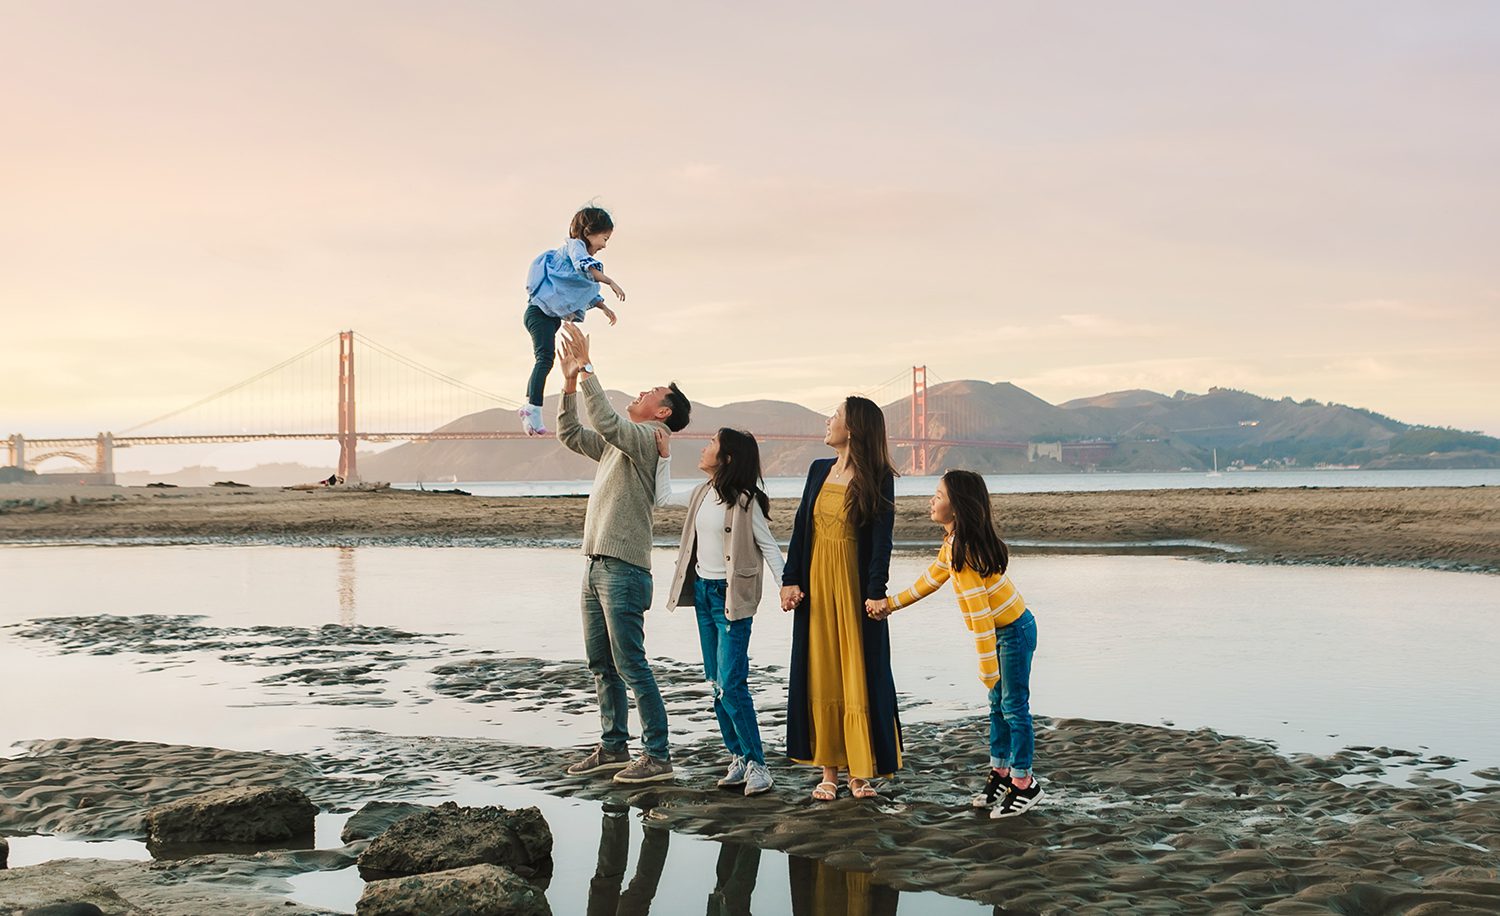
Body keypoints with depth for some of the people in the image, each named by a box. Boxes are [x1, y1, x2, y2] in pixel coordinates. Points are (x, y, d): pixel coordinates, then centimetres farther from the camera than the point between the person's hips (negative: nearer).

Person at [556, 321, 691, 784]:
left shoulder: (645, 439, -9)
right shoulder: (617, 444, 18)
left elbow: (605, 421, -25)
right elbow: (570, 434, 23)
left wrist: (588, 369, -19)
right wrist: (570, 384, 11)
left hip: (623, 570, -10)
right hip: (597, 566, 10)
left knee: (631, 666, -8)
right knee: (601, 665, 14)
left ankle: (658, 755, -4)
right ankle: (613, 747, 24)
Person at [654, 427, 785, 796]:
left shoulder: (745, 501, -12)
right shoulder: (702, 494, 9)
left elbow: (769, 547, -10)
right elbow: (663, 497, 26)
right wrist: (664, 456, 17)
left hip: (732, 597, -8)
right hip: (703, 591, 8)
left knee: (731, 683, -13)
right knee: (716, 683, 9)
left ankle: (756, 764, -8)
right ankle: (739, 758, 15)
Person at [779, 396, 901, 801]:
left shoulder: (878, 480, -6)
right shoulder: (819, 470, 10)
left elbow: (881, 541, -11)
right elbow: (800, 528, 10)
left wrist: (875, 595, -18)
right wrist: (790, 580, 2)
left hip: (855, 588, -5)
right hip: (816, 586, 5)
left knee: (860, 677, 0)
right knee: (819, 676, 6)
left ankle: (860, 772, 8)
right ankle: (829, 772, 12)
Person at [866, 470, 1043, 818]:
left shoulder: (965, 551, -27)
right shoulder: (953, 542, 3)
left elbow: (979, 613, -28)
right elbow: (931, 579, 17)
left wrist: (988, 667, -25)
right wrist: (891, 603, 19)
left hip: (1014, 632, -10)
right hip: (1003, 629, 10)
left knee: (1014, 706, -1)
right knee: (998, 704, 18)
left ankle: (1024, 783, 9)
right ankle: (1000, 770, 29)